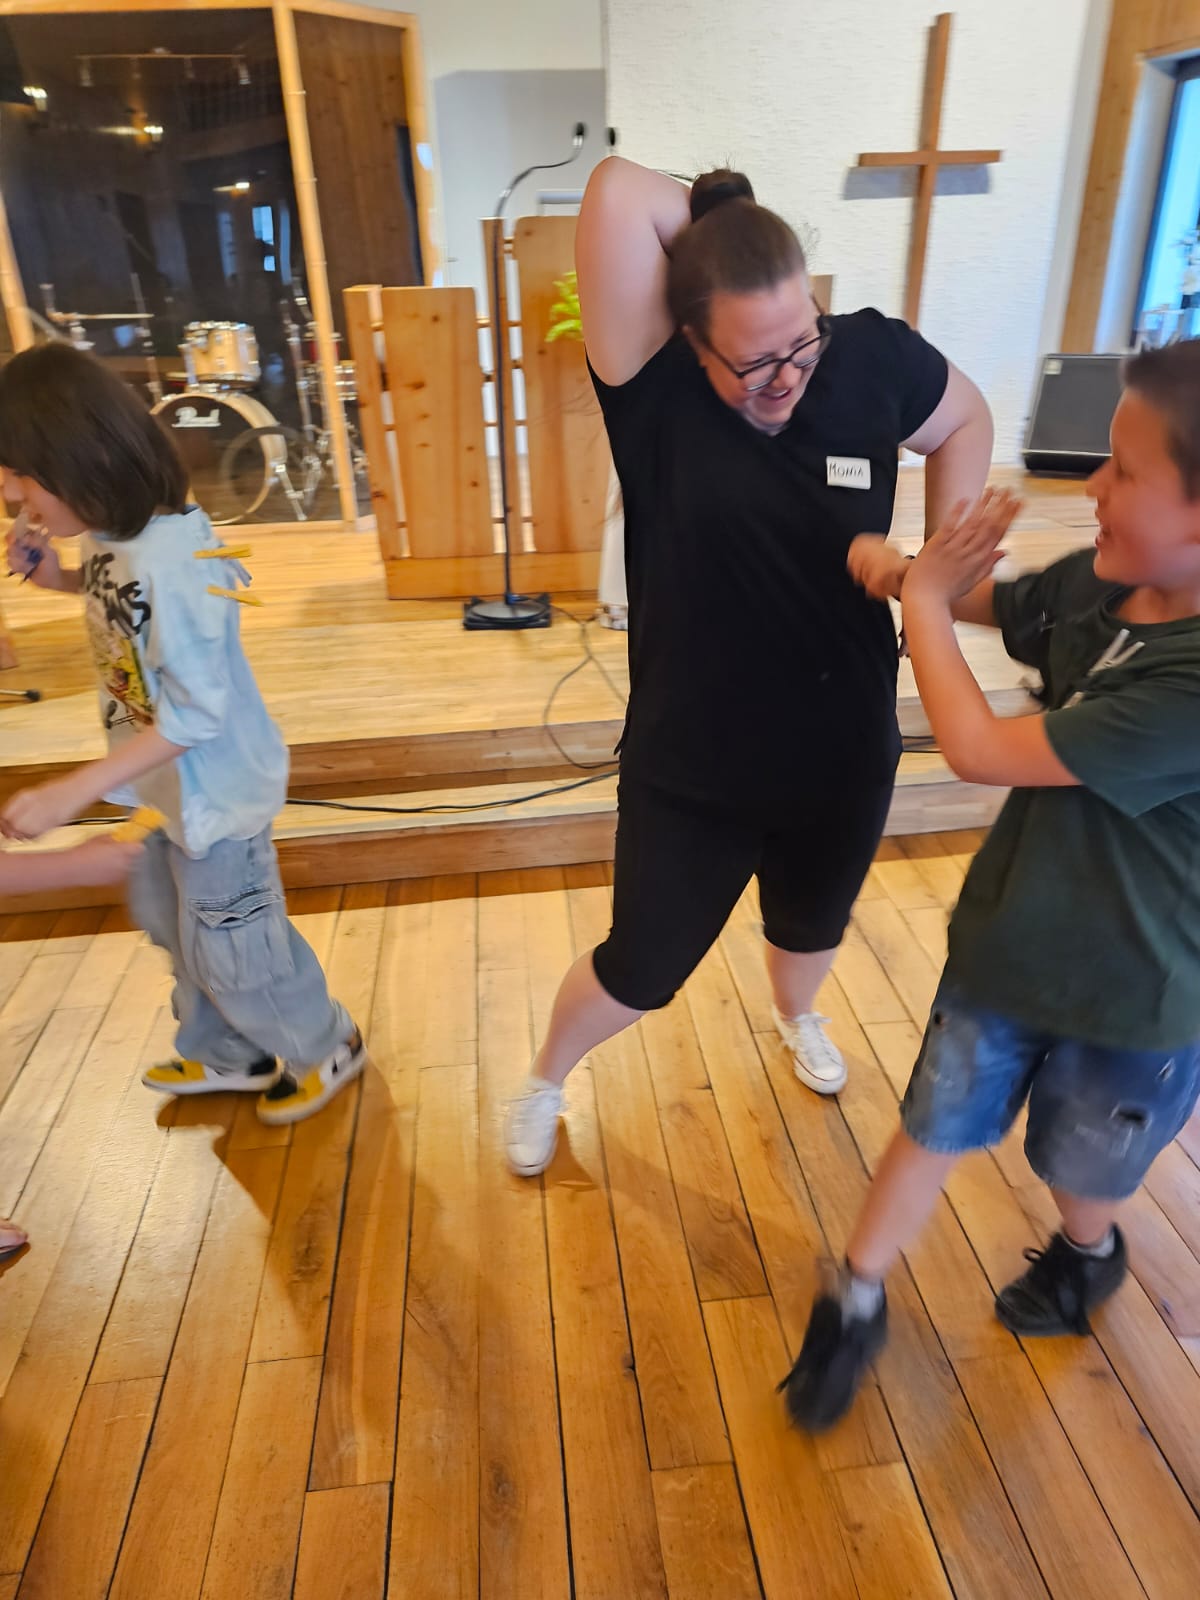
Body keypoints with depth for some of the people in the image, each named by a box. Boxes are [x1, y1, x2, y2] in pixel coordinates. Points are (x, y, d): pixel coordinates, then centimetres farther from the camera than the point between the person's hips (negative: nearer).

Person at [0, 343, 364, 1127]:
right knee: (174, 924, 24)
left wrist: (72, 792, -29)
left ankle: (327, 1046, 35)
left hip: (213, 791, -9)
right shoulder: (113, 535, -4)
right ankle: (231, 1054, 47)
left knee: (230, 946, 9)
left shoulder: (172, 557, -30)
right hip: (165, 786, 9)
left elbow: (193, 714, -30)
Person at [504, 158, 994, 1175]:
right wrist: (716, 223, -16)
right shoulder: (656, 388, -20)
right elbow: (618, 191, -32)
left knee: (814, 925, 30)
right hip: (693, 768, -3)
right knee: (642, 970, 14)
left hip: (846, 757, 4)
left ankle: (797, 1018, 68)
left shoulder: (874, 356, -11)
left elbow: (967, 419, 8)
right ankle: (544, 1083, 47)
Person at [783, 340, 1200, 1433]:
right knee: (938, 1124, 17)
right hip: (1009, 932, 5)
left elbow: (983, 752, -31)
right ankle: (856, 1303, 37)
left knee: (1083, 1158, 24)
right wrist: (916, 571, -10)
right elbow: (990, 602, 10)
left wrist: (923, 601, -21)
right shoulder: (1101, 584, -12)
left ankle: (1087, 1256, 59)